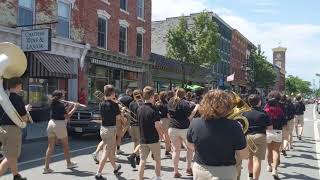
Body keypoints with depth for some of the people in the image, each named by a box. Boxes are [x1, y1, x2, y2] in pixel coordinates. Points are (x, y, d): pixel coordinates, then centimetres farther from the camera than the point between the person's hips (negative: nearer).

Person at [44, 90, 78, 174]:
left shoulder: (53, 104, 12)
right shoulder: (61, 104, -10)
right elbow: (67, 116, -10)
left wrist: (71, 107, 18)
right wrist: (74, 108, -3)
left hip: (51, 123, 6)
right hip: (60, 125, -6)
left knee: (50, 147, 6)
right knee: (65, 145, 12)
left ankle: (46, 167, 2)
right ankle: (69, 163, 27)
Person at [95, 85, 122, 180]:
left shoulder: (101, 104, 3)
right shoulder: (114, 105, -15)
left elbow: (103, 115, 9)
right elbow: (118, 118, -9)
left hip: (103, 128, 7)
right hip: (111, 129, -7)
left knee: (111, 150, 22)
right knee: (106, 152, -1)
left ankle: (115, 167, 41)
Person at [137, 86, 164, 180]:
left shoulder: (139, 109, 2)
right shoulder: (154, 110, -16)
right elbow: (157, 126, -17)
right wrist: (162, 134, 1)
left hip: (142, 139, 4)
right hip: (153, 139, -4)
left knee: (142, 161, 5)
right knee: (158, 160, 15)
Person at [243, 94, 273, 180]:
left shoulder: (245, 113, -2)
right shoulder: (263, 113, -7)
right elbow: (270, 127, -4)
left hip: (247, 136, 3)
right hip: (260, 136, -3)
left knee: (250, 158, 21)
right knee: (257, 159, -3)